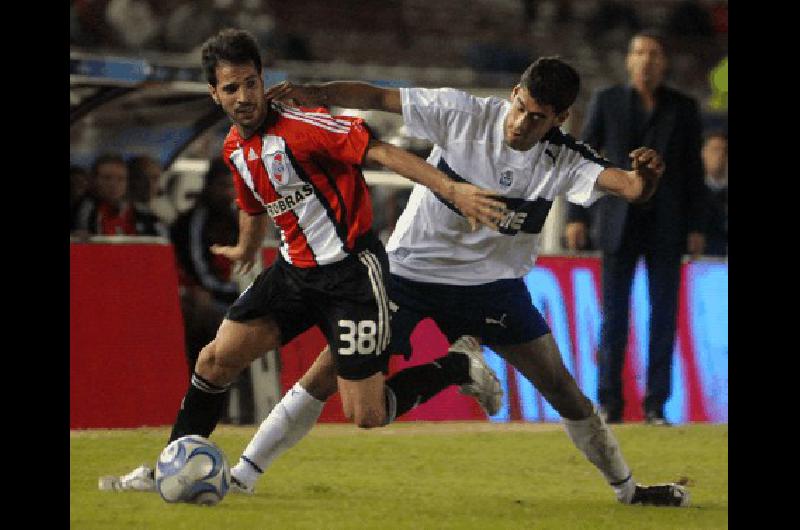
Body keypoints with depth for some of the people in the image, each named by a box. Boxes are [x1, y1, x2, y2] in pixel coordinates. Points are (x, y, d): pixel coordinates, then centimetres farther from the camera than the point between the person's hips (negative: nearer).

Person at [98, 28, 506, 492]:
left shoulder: (299, 127, -20)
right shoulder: (235, 150, 6)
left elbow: (381, 151, -25)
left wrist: (452, 190, -36)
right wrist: (246, 250, 48)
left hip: (352, 272, -7)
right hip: (295, 271, 7)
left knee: (367, 418, -11)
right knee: (216, 359, 0)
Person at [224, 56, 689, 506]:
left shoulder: (564, 160, -15)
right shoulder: (463, 113, -18)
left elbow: (632, 190, -29)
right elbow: (377, 97, -15)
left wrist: (647, 176, -53)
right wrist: (315, 93, -31)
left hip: (494, 283, 2)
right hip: (411, 269, -2)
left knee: (562, 388, 3)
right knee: (328, 373, -10)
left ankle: (627, 488, 24)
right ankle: (243, 475, 0)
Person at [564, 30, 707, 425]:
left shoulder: (683, 108, 6)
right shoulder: (606, 101, 3)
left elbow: (693, 170, 6)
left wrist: (696, 228, 0)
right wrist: (576, 217, -5)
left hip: (667, 226, 1)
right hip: (619, 225, -1)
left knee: (664, 314, -2)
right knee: (614, 314, -3)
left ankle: (655, 406, 2)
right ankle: (609, 404, 2)